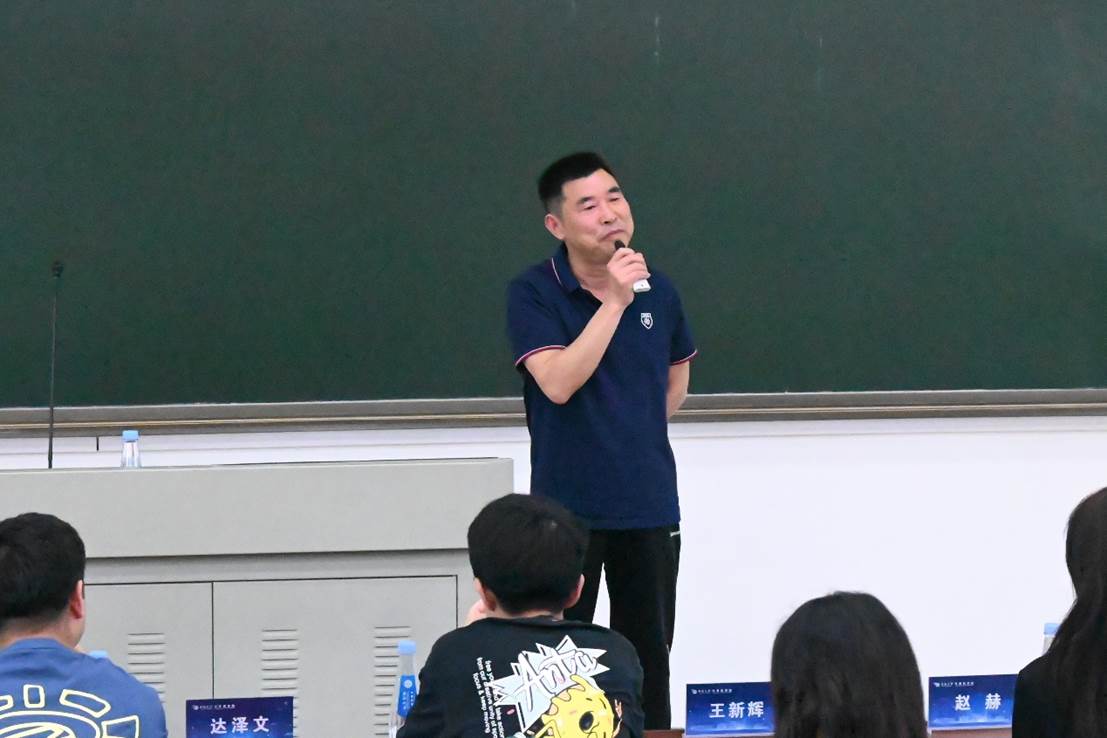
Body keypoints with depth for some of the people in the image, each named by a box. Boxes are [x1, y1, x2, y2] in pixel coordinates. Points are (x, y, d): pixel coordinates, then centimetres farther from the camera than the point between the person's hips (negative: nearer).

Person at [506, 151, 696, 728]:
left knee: (647, 658, 12)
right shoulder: (533, 294, -11)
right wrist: (614, 302, -27)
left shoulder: (658, 291, 2)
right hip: (568, 505, -4)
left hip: (650, 502, 4)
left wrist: (639, 439, 10)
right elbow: (557, 382, -25)